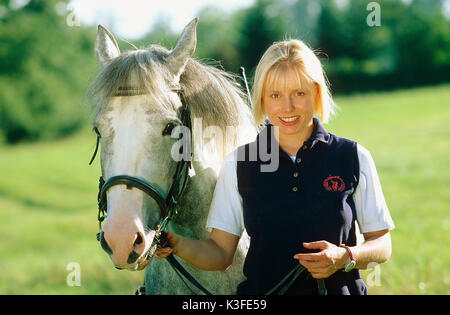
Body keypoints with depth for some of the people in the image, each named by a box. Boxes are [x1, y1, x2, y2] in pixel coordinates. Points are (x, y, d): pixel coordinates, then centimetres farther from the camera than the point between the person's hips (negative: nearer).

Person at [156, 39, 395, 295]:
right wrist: (177, 244, -18)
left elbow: (382, 245, 2)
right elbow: (221, 254, -1)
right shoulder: (237, 164, 0)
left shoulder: (353, 157, -2)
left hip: (337, 288, 0)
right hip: (260, 289, 0)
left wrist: (345, 257, -17)